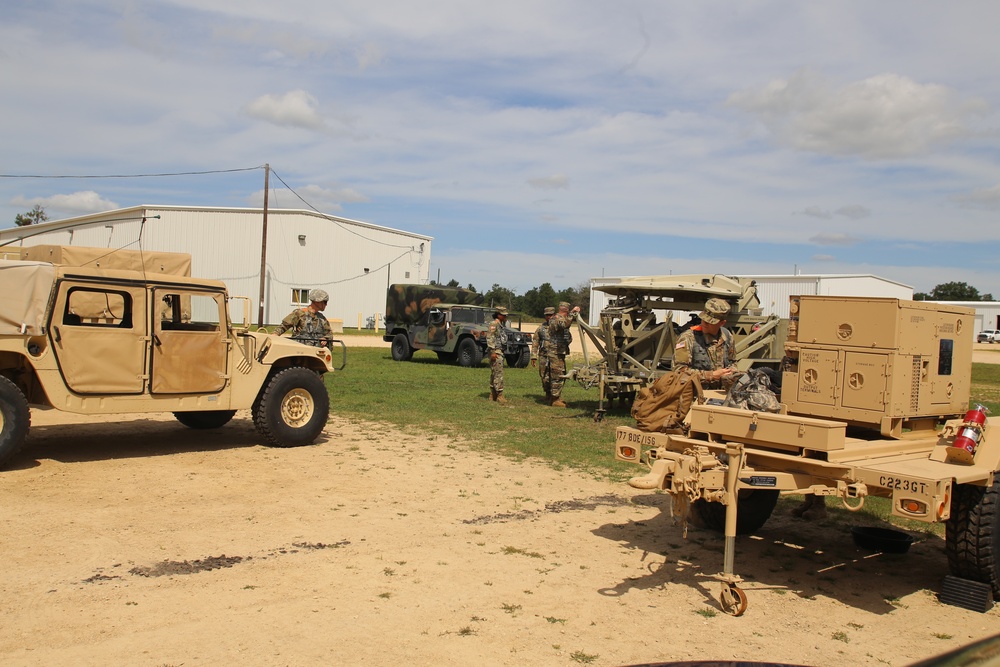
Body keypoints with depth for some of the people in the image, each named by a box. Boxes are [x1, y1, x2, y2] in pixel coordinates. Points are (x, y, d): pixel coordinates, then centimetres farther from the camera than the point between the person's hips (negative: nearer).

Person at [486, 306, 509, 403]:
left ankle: (493, 395, 15)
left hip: (500, 351, 10)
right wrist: (492, 352, -23)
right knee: (498, 373, -12)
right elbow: (489, 338, -18)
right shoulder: (494, 324, -12)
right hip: (495, 352, -10)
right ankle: (499, 395, -13)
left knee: (494, 374, 11)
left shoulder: (502, 325, 17)